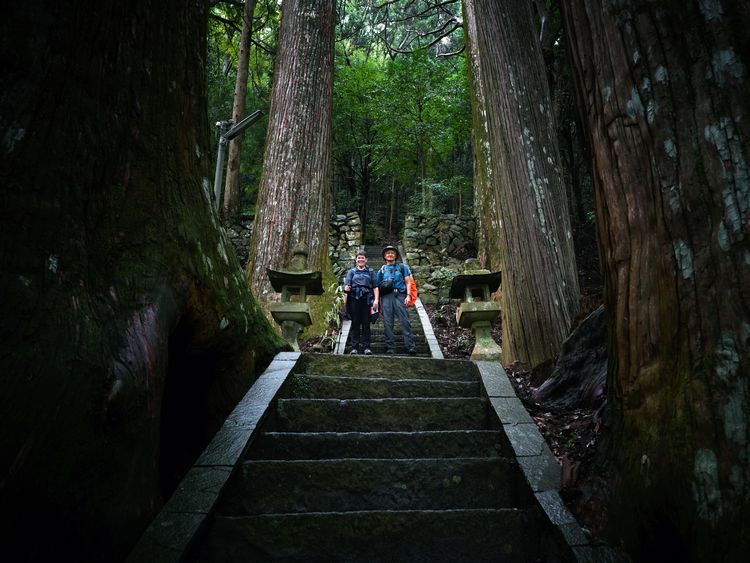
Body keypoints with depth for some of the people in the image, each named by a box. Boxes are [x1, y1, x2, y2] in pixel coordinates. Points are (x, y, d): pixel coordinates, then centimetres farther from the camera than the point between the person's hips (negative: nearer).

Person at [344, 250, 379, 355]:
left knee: (366, 323, -2)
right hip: (354, 300, 1)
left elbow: (375, 287, 7)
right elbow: (346, 285, 9)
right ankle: (355, 347, 3)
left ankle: (366, 347, 1)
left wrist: (376, 300, -5)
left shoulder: (371, 272, 15)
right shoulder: (351, 272, 18)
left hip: (367, 300, -1)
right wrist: (346, 288, -16)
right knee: (355, 323, 0)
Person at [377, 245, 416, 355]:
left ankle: (410, 346, -12)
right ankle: (390, 347, 2)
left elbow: (407, 282, 11)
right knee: (388, 323, -2)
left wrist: (408, 295, -5)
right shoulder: (381, 270, 22)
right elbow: (379, 288, 19)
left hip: (399, 295, -2)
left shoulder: (402, 267, 19)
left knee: (405, 321, -10)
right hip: (386, 297, 2)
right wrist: (380, 304, 12)